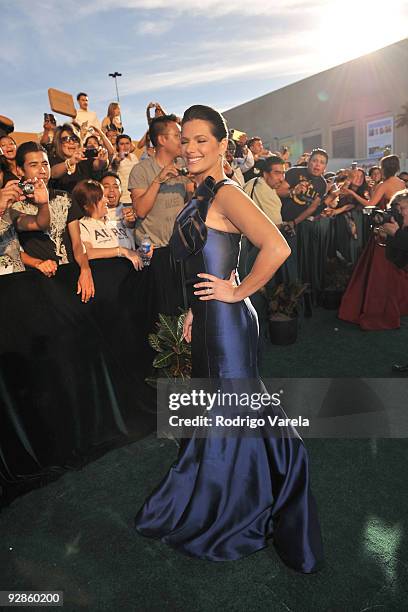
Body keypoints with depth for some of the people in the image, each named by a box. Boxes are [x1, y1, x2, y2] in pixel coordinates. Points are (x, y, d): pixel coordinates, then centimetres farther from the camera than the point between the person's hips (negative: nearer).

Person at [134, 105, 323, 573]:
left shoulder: (226, 195, -16)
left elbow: (276, 248, -30)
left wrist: (238, 292, -19)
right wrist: (194, 311, 14)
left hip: (227, 320, -9)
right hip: (208, 318, 10)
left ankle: (235, 516, 31)